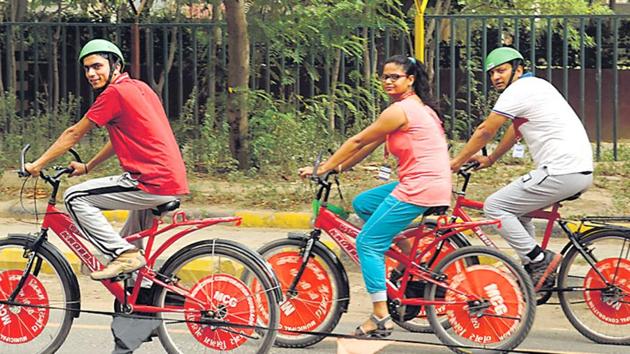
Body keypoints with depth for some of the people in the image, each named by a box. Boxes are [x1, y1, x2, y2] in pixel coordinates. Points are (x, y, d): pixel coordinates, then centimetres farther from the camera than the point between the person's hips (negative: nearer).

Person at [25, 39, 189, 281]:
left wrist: (37, 165, 8)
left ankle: (123, 254, -8)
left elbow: (73, 134, -1)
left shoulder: (114, 92, -7)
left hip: (151, 184, -9)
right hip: (175, 183, 9)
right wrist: (87, 167, 34)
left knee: (75, 198, -4)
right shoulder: (139, 88, 19)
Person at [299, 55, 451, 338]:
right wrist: (341, 166, 20)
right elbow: (370, 144, 22)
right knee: (362, 204, 21)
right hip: (424, 183, 10)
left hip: (420, 187, -10)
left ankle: (381, 317, -8)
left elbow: (358, 141, -9)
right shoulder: (416, 106, 18)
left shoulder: (400, 110, -13)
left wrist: (322, 168, -2)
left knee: (368, 242, -5)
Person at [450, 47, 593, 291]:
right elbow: (515, 130, 33)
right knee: (516, 206, 25)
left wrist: (457, 161, 9)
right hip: (582, 170, 10)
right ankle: (535, 270, 21)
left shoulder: (517, 91, -8)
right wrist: (489, 159, 41)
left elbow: (484, 132, -3)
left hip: (560, 173, -10)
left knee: (494, 206, -4)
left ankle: (539, 260, -7)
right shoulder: (533, 85, 21)